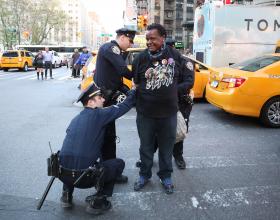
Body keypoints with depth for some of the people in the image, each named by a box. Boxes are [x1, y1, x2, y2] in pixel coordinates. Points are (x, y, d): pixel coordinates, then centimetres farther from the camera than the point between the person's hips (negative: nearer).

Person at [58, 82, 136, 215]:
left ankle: (67, 195, 27)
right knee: (119, 163, 16)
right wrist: (134, 90, 19)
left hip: (62, 174, 6)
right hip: (84, 177, -6)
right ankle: (98, 202, 9)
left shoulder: (75, 119, 16)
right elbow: (124, 107, 2)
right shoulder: (98, 114, -3)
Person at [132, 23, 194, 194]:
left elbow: (189, 79, 4)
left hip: (169, 113, 0)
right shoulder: (141, 58, -3)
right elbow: (135, 83, 3)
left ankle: (166, 176, 35)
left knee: (167, 147, 14)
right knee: (146, 146, 15)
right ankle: (144, 175, 36)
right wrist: (143, 94, -8)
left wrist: (175, 90, -5)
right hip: (145, 114, 0)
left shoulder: (175, 56, -3)